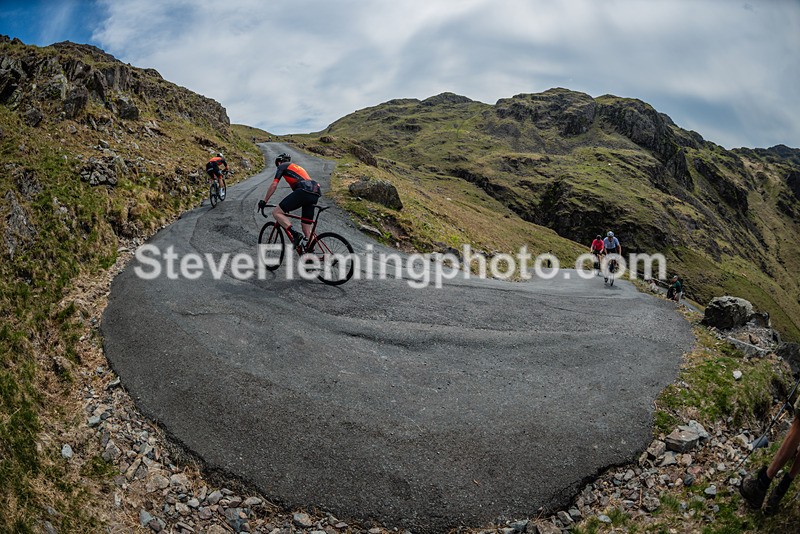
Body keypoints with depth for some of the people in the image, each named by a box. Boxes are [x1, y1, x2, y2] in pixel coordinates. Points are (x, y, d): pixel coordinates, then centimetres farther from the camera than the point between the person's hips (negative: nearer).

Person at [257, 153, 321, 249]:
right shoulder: (298, 167, 38)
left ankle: (295, 234, -20)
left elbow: (274, 185, 7)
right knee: (307, 229, 11)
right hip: (315, 194, 7)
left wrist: (264, 201, 15)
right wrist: (288, 205, 51)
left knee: (276, 212, -3)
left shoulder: (282, 166, 16)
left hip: (303, 191, -7)